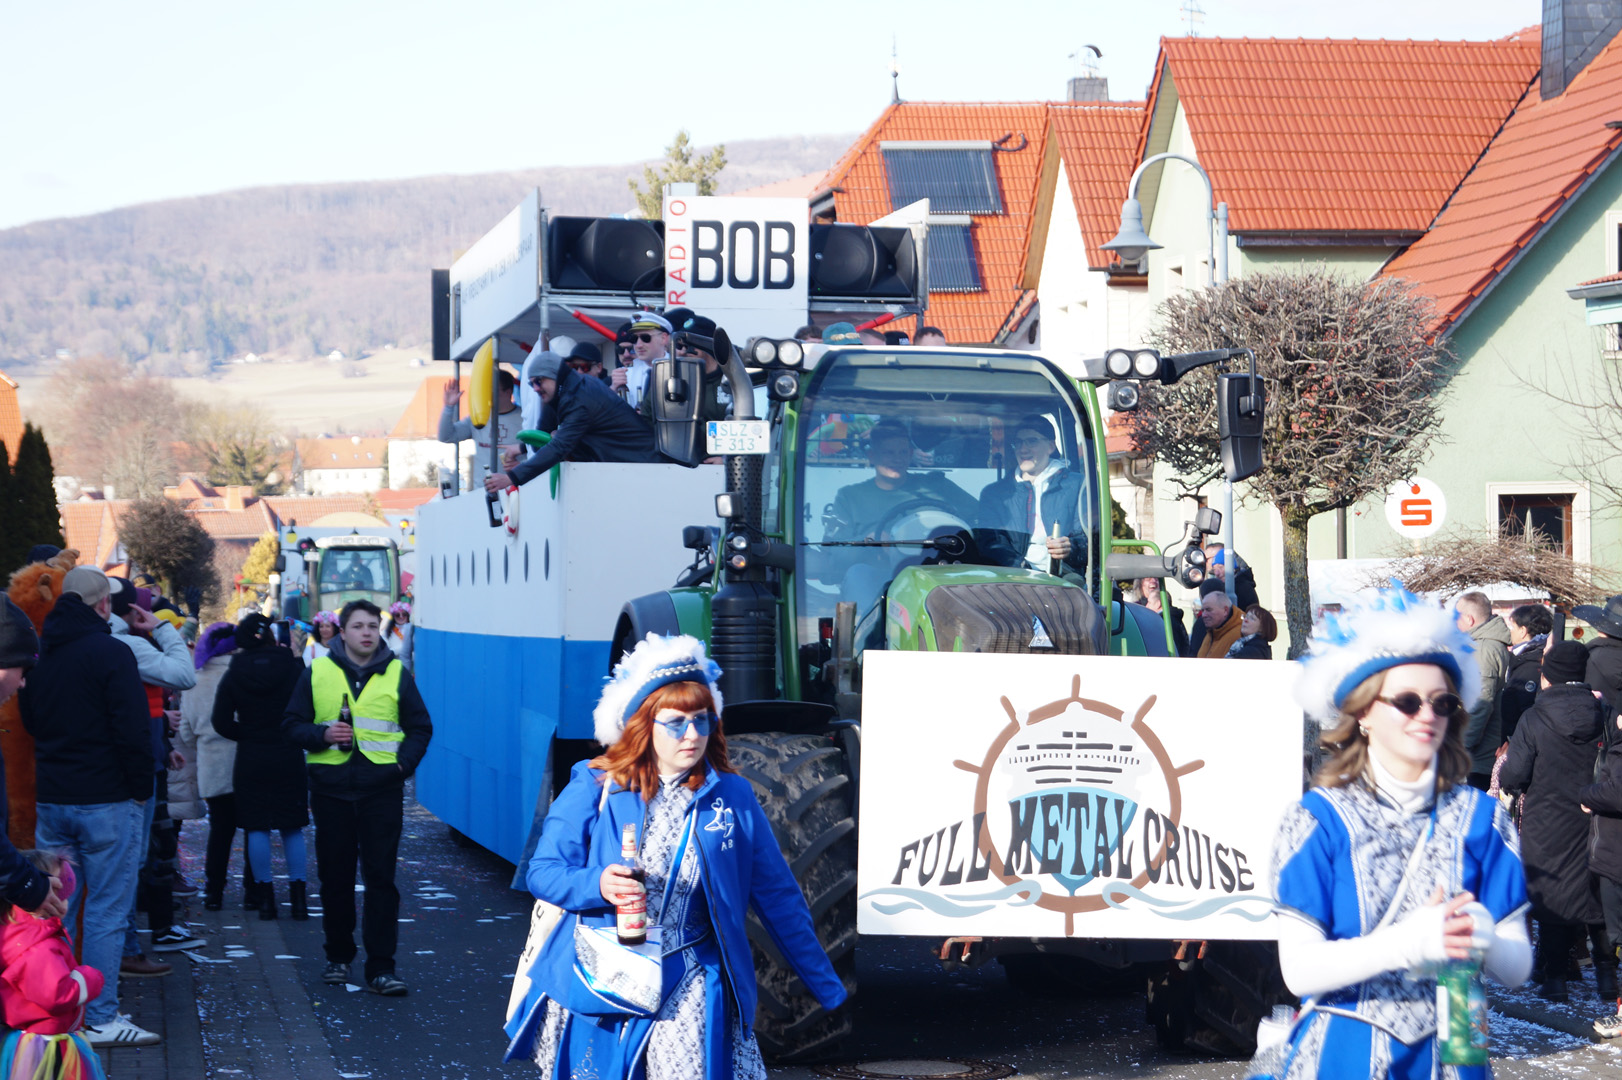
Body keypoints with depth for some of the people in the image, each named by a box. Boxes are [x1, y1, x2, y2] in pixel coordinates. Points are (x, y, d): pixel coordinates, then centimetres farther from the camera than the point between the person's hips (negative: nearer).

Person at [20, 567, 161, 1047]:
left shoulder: (40, 654, 8)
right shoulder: (110, 653, -13)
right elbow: (133, 731, -16)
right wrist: (141, 788, -5)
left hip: (50, 800, 7)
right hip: (106, 800, -6)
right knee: (106, 912, -2)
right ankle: (100, 1019, -1)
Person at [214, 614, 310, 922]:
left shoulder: (234, 675, -4)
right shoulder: (293, 668, -6)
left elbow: (221, 721, -4)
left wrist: (248, 736, 9)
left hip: (251, 759, 0)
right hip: (289, 758, 0)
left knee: (257, 828, 5)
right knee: (292, 828, 8)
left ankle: (265, 898, 5)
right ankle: (298, 897, 5)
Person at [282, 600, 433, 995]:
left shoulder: (396, 675, 6)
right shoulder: (317, 673, 6)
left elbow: (420, 728, 12)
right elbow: (292, 724, 8)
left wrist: (404, 764, -5)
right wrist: (322, 735, -11)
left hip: (381, 788, -1)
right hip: (331, 788, 1)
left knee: (381, 877, -5)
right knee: (334, 877, 8)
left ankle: (381, 966, -5)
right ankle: (338, 956, 23)